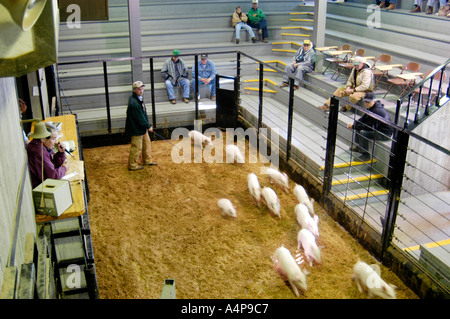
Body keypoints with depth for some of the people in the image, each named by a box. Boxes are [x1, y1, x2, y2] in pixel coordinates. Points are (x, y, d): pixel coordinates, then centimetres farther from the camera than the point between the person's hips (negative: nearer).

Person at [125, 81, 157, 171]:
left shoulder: (139, 98, 5)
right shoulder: (134, 103, -28)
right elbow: (139, 118, -24)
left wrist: (147, 125, 16)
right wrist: (148, 126, -13)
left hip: (142, 127, 10)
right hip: (137, 129, -10)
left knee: (147, 143, 23)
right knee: (137, 147, 1)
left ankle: (147, 160, 40)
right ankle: (132, 165, 17)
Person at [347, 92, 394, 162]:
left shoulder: (376, 111, -30)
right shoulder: (371, 107, 2)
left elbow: (370, 127, -30)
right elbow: (363, 119, 12)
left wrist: (354, 127, -24)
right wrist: (354, 124, -7)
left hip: (385, 134, -11)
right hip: (378, 128, 11)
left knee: (363, 133, -29)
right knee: (358, 125, 14)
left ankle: (365, 155, -16)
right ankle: (358, 146, 25)